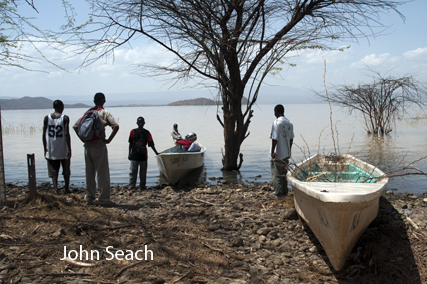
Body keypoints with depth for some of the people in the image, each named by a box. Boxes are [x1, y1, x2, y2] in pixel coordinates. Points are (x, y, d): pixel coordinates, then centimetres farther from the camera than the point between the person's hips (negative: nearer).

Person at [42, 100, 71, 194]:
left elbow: (44, 135, 1)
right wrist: (69, 149, -10)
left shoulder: (47, 118, 2)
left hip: (51, 150, 2)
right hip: (63, 150, -2)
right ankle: (67, 189, 21)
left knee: (53, 171, 4)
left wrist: (45, 149, 8)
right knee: (66, 170, 14)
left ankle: (56, 189, -5)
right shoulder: (65, 118, -7)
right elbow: (66, 134, -13)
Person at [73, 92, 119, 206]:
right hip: (99, 146, -5)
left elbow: (75, 126, 8)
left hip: (87, 146, 5)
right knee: (102, 173, -1)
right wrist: (109, 139, -11)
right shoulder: (104, 113, -4)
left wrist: (83, 138, 8)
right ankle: (104, 198, -2)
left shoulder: (88, 112, 9)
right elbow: (116, 126, -18)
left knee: (89, 173, 13)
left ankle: (89, 198, 18)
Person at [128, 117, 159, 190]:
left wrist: (156, 153, 2)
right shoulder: (133, 132, 3)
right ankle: (131, 187, 4)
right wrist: (129, 154, 1)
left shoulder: (147, 133, 6)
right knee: (133, 172, -1)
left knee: (143, 173, 6)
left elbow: (151, 144, 7)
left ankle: (142, 186, 15)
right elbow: (130, 143, 5)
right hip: (134, 155, -1)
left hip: (143, 155, 2)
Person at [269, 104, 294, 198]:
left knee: (277, 174, 2)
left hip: (278, 154, -7)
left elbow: (274, 139, -19)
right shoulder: (290, 123, 6)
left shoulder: (277, 122, -15)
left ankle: (278, 193, 6)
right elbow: (291, 139, 11)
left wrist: (272, 152, -13)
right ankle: (284, 191, 24)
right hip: (286, 153, 7)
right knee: (284, 173, 17)